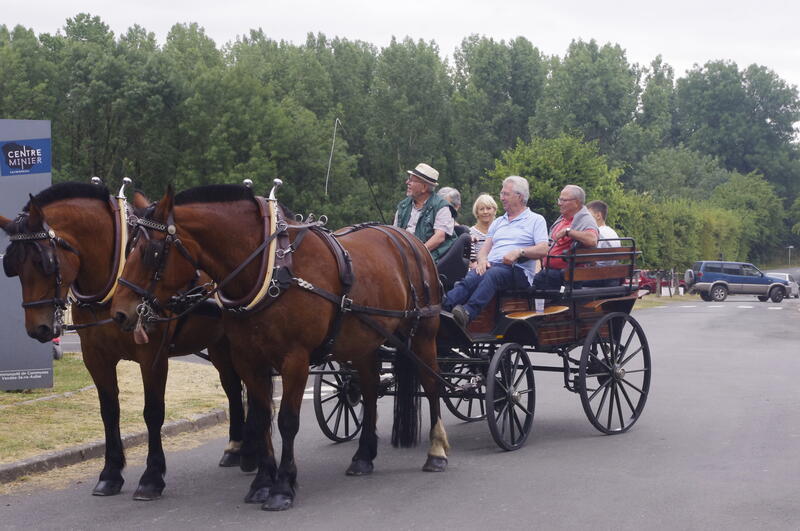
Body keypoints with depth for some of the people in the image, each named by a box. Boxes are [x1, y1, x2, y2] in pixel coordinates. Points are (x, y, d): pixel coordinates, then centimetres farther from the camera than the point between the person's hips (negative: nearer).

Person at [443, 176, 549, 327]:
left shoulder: (536, 220, 12)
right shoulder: (498, 222, 30)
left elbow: (543, 250, -2)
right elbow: (485, 248, 21)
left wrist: (519, 251, -15)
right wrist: (482, 260, -2)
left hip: (517, 270, -5)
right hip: (491, 266, 5)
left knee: (493, 274, -38)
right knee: (470, 278, -30)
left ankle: (468, 313, -59)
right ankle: (441, 306, -54)